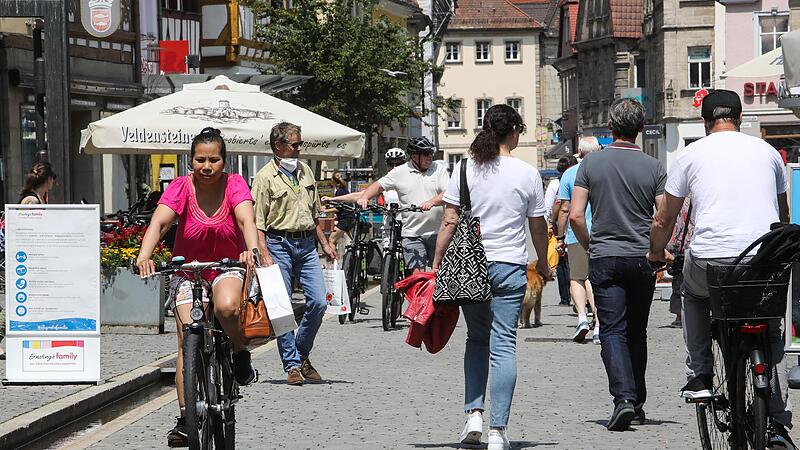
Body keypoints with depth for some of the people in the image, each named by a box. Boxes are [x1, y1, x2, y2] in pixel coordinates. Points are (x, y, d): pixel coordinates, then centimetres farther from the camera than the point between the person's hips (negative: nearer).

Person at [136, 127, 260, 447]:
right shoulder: (181, 187, -14)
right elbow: (159, 221, -28)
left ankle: (241, 352, -5)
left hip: (228, 268, -1)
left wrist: (252, 249, -50)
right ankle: (185, 418, -6)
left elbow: (246, 219, -29)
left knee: (227, 306, -35)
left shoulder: (234, 184, -12)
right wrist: (145, 255, -47)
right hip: (188, 272, 1)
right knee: (188, 342, -11)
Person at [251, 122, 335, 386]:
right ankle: (292, 365, 4)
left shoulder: (305, 171, 14)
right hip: (279, 244, -5)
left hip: (307, 244, 5)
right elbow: (257, 223, -10)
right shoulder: (265, 177, -6)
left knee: (318, 302, -4)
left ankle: (301, 354, 15)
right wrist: (264, 255, -19)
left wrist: (324, 244, 20)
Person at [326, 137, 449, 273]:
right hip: (412, 234, -1)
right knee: (417, 273, -9)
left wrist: (432, 202, -24)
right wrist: (364, 197, -9)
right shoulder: (399, 172, 5)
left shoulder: (439, 169, 4)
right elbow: (378, 186, 10)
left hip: (437, 232, 1)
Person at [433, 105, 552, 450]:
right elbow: (538, 226, 6)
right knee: (503, 345, -2)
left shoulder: (465, 169, -1)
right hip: (510, 267, -2)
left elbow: (449, 222, -3)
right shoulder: (527, 174, -2)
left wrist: (437, 263, 5)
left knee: (477, 339, 18)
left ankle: (473, 414, 5)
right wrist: (543, 264, 22)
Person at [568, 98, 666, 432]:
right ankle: (637, 404, 21)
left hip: (604, 258, -1)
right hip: (642, 259, 1)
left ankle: (624, 397, -23)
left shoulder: (591, 163, -2)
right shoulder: (653, 167, -3)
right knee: (636, 332, 14)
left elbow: (575, 216, -4)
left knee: (613, 331, -4)